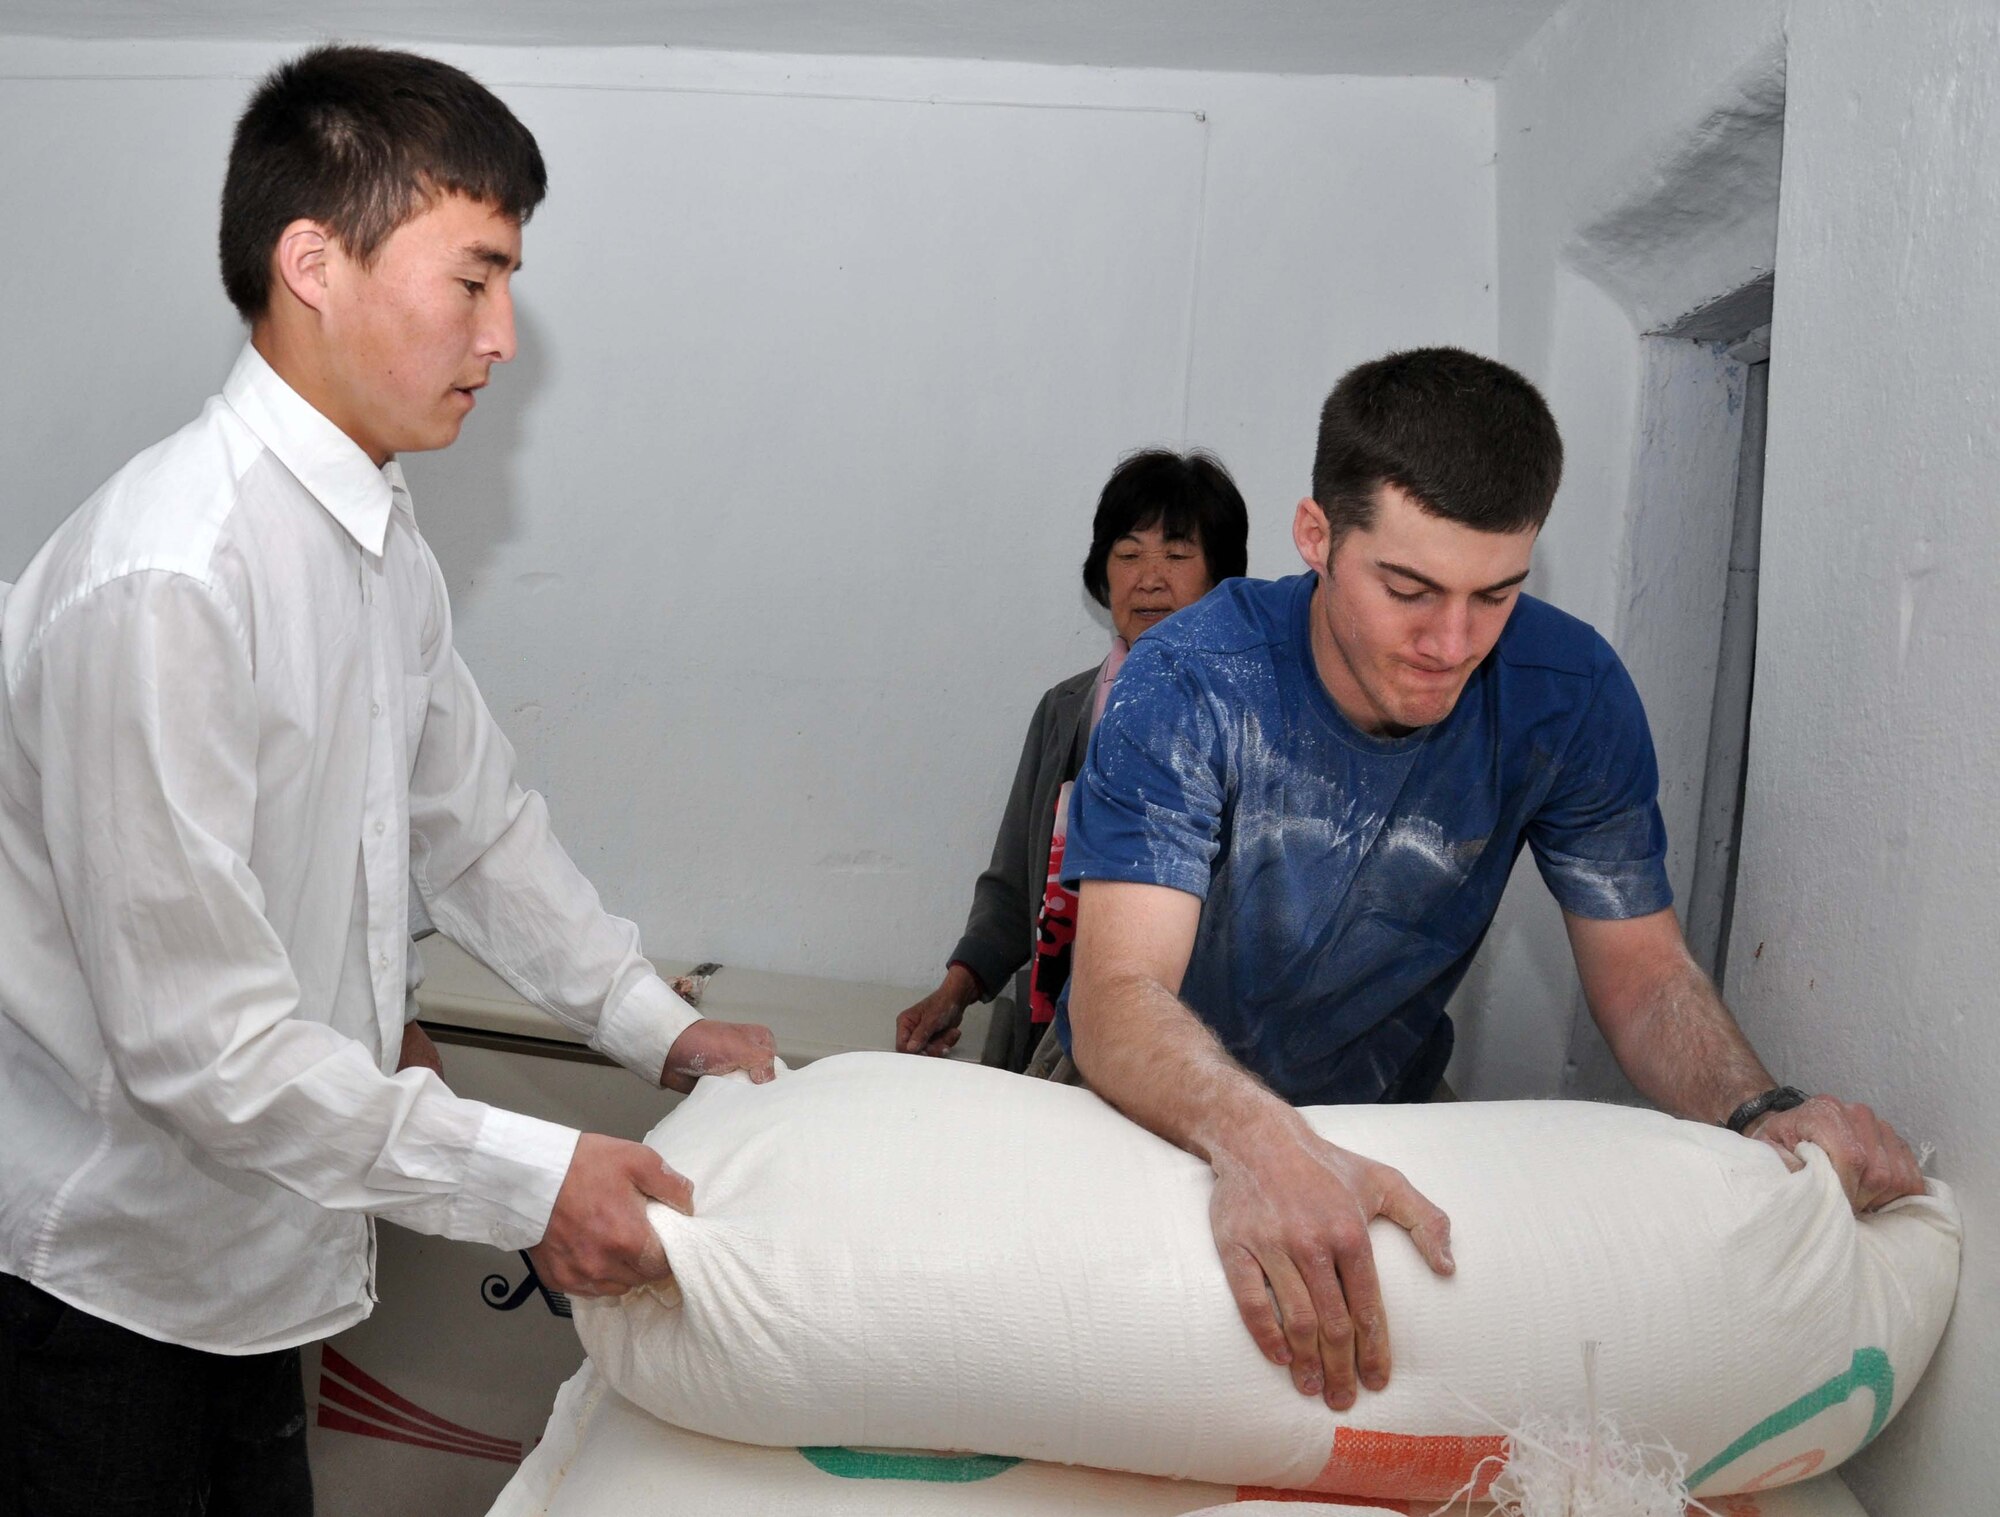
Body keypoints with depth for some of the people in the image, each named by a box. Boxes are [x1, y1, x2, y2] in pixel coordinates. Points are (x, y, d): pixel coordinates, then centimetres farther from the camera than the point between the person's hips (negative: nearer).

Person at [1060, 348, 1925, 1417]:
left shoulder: (1569, 696, -14)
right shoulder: (1188, 688, -24)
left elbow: (1643, 970, -7)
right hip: (1163, 1123, -2)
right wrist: (1257, 1141, -54)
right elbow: (1119, 994, -33)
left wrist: (1760, 1113, -29)